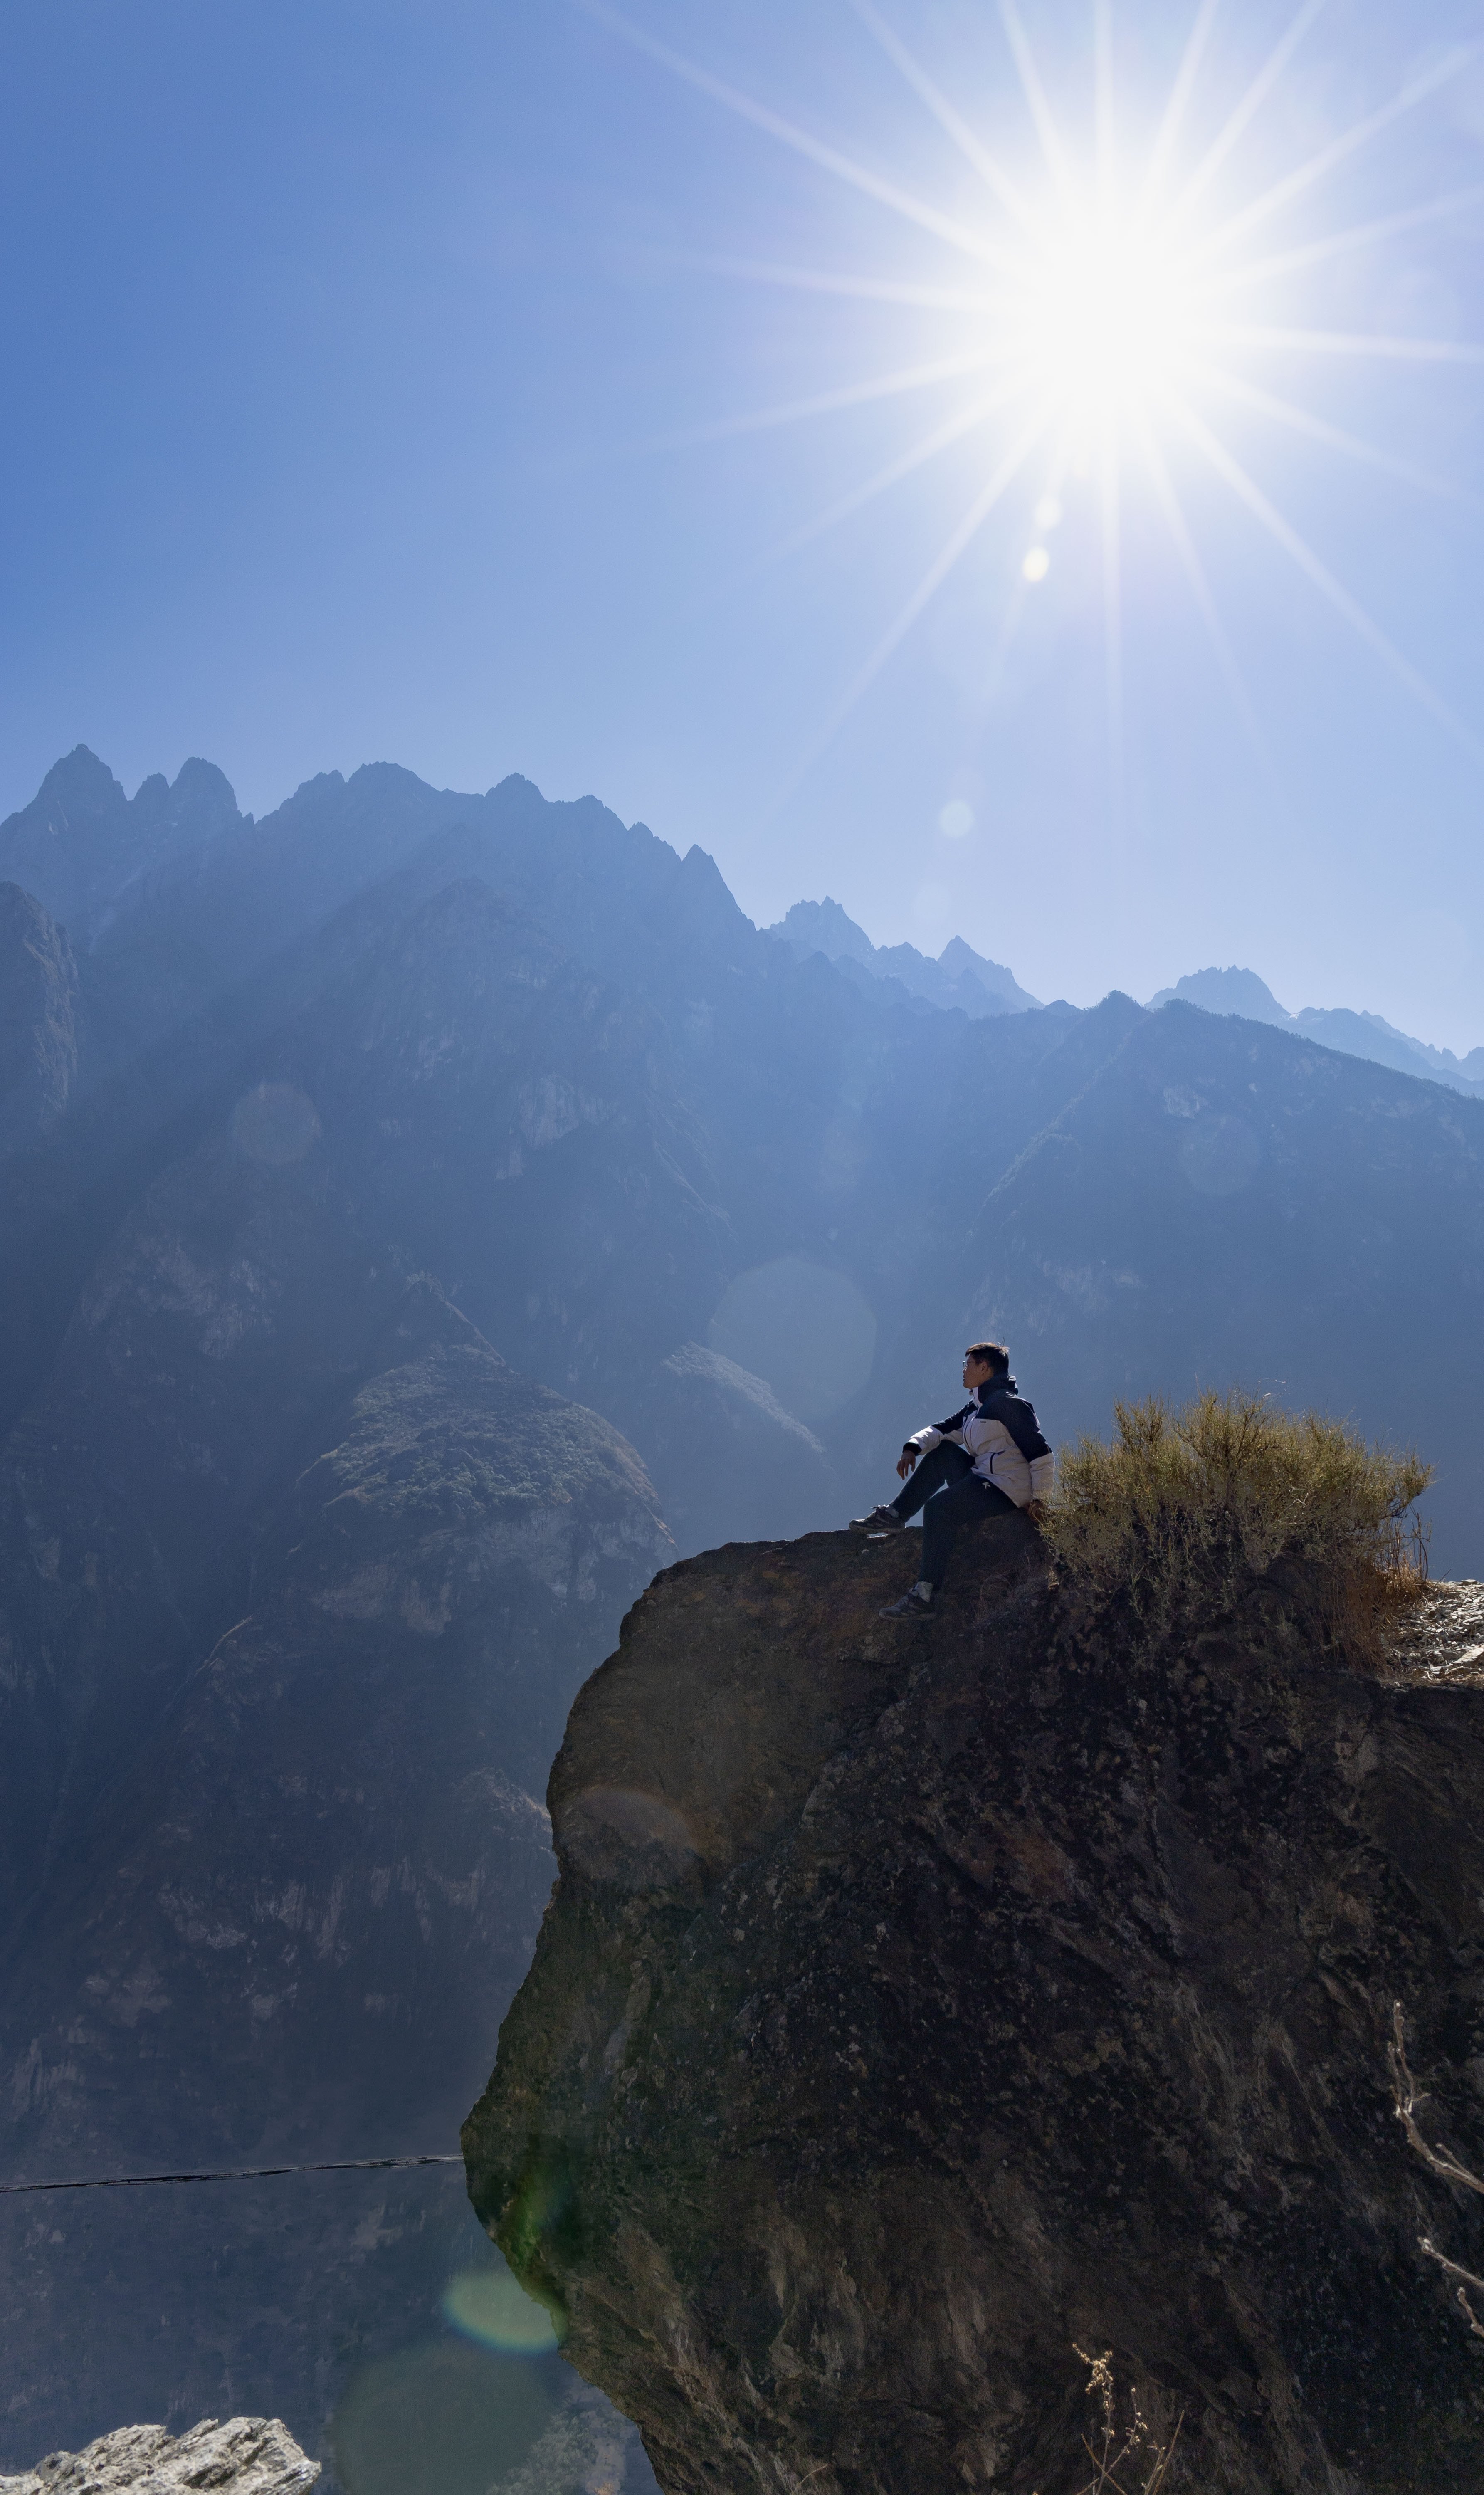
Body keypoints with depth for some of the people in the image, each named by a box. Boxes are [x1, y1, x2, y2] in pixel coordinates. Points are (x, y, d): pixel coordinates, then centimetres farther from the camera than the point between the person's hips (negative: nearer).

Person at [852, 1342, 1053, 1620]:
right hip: (984, 1479, 10)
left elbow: (1041, 1454, -17)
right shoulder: (975, 1407, 19)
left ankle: (925, 1597, -28)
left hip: (1007, 1489, -10)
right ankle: (894, 1516, 10)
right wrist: (913, 1446, -4)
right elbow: (941, 1431, 16)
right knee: (942, 1452, 14)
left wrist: (1038, 1499, -18)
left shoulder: (1009, 1404, -12)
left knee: (939, 1507, -25)